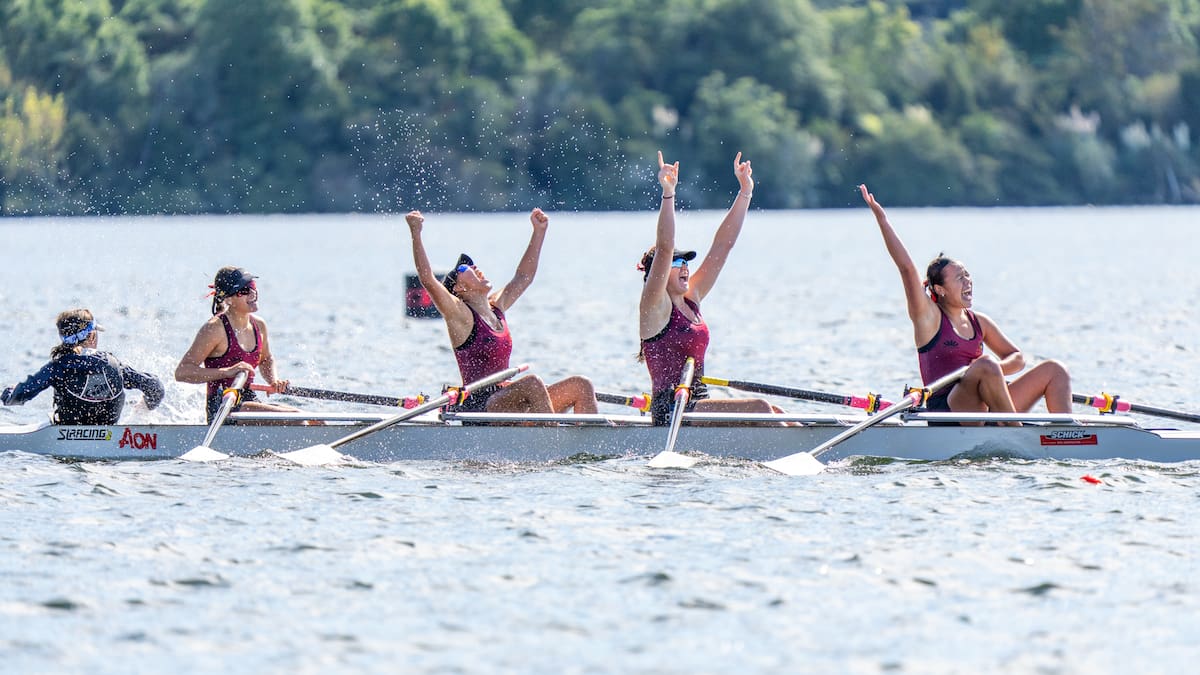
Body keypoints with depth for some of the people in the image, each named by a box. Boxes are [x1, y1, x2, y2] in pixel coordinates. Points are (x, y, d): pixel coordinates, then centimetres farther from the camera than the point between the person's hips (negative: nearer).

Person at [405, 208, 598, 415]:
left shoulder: (496, 307, 16)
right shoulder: (460, 315, -7)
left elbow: (523, 277, 29)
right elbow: (427, 280, -20)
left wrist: (539, 231, 30)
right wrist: (416, 234, -25)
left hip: (503, 402, 9)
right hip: (477, 407, -9)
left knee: (581, 386, -3)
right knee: (531, 383, -34)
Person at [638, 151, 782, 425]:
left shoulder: (691, 299, 14)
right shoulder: (655, 306, -7)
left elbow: (722, 247, 14)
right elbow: (664, 248, -22)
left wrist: (746, 191, 11)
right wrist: (668, 194, -32)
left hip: (697, 404, 9)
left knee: (773, 414, -3)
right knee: (760, 408, -19)